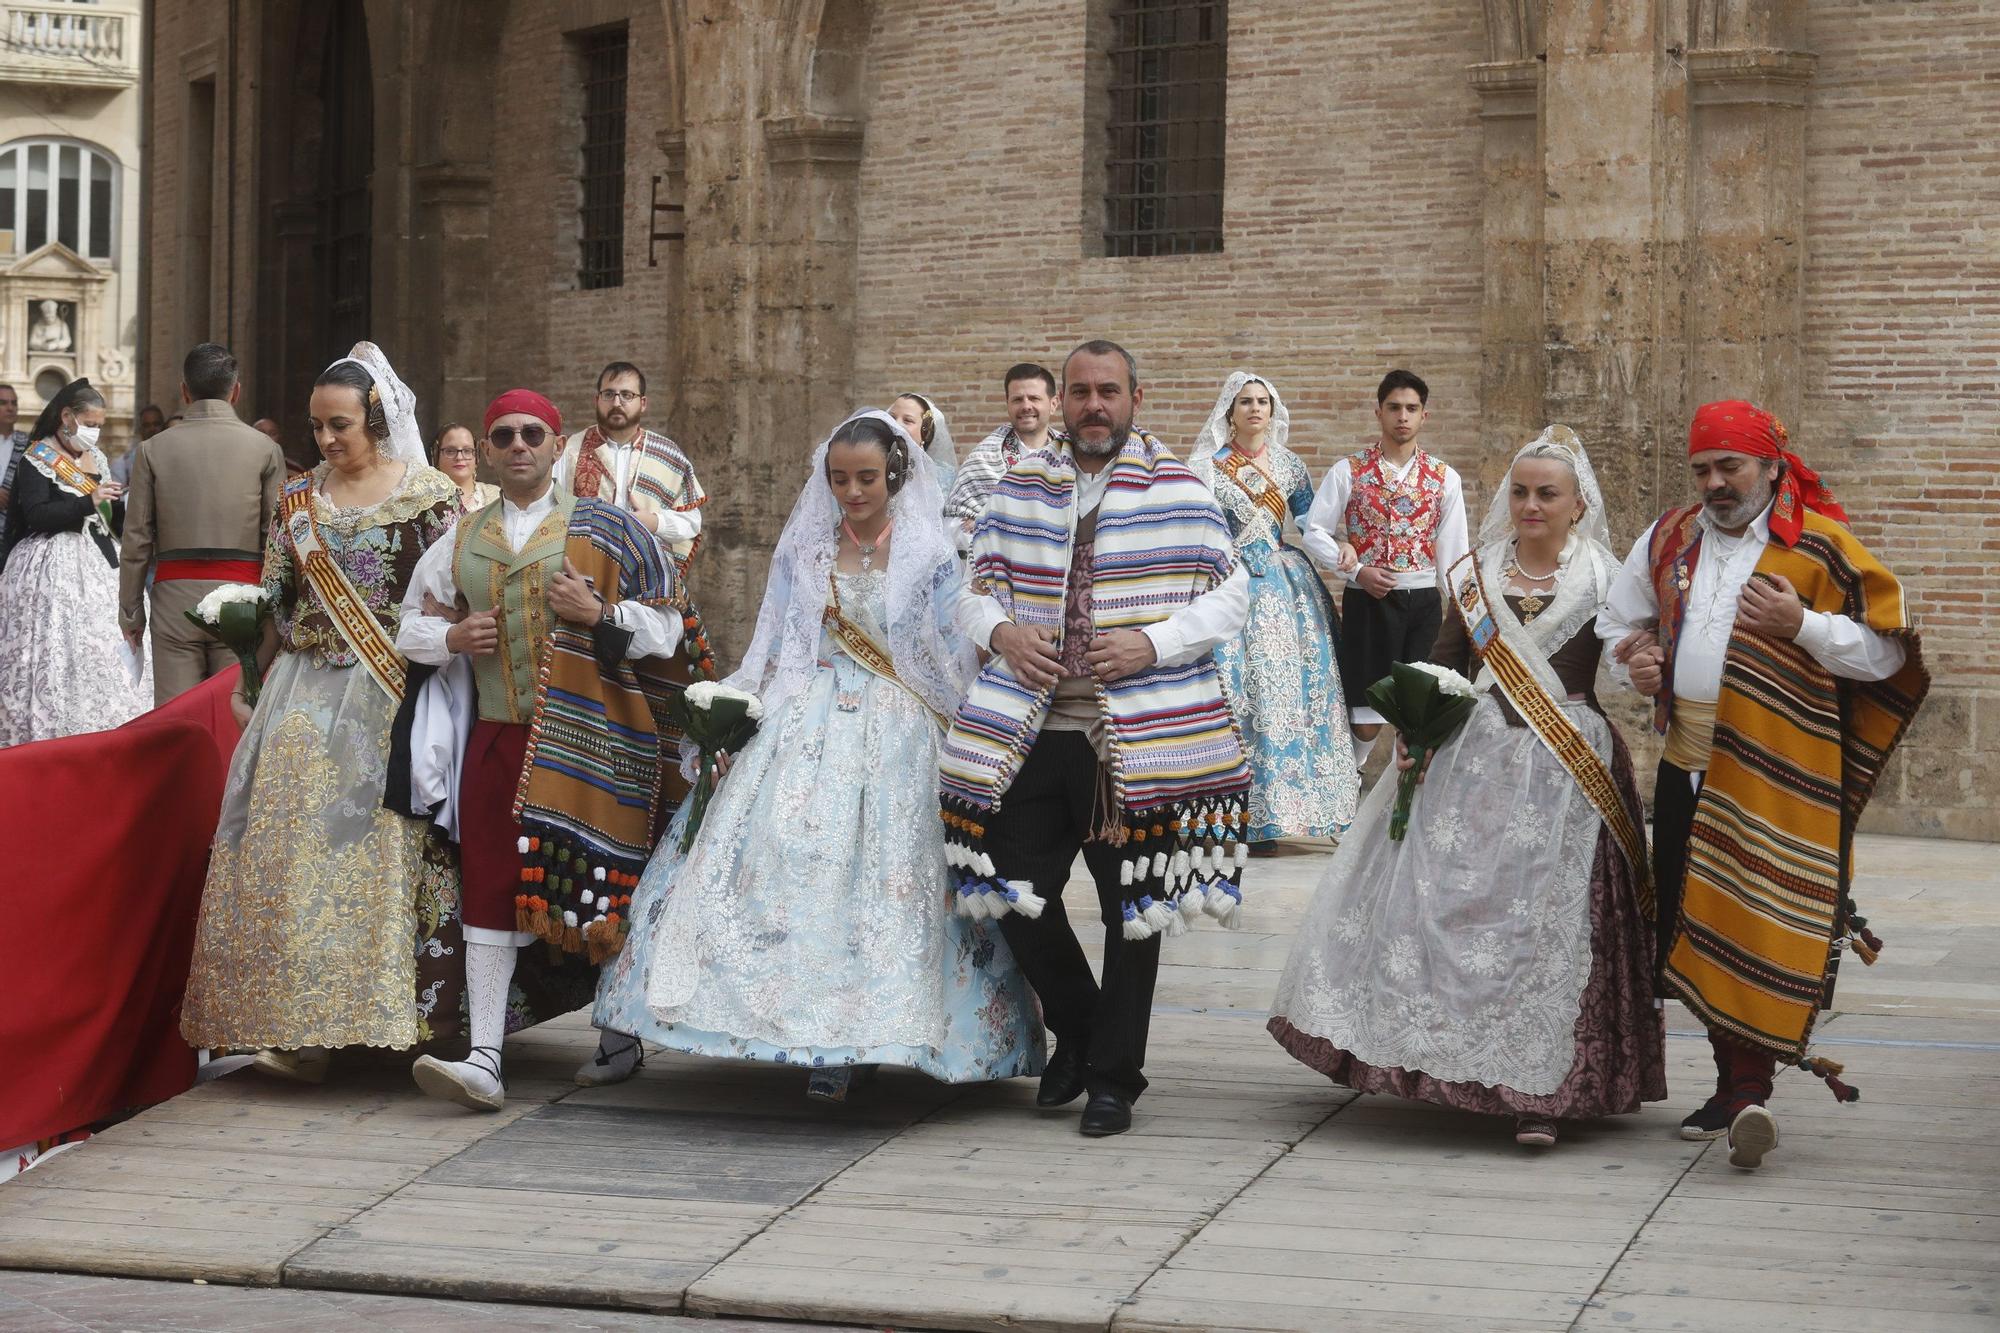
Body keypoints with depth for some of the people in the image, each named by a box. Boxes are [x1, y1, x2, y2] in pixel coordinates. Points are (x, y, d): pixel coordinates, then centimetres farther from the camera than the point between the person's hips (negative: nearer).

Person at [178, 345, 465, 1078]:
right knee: (297, 849, -5)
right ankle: (303, 1026, -3)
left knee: (389, 847, -6)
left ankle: (405, 1012, 3)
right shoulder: (298, 499, 12)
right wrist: (253, 686, 11)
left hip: (396, 701, -3)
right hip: (308, 700, 4)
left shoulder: (430, 495, 0)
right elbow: (278, 606, 15)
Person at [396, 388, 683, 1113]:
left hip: (586, 739, -3)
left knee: (596, 887, -2)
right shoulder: (465, 540, 15)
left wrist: (600, 613, -16)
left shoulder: (603, 528, 3)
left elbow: (665, 628, 1)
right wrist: (454, 637, 2)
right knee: (490, 888, -5)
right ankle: (485, 1060, -8)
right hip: (496, 738, 3)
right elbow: (414, 625, 23)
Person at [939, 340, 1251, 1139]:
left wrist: (1154, 643, -15)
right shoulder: (1019, 488, 10)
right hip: (1033, 733, 3)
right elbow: (979, 588, 16)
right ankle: (1077, 1031, 28)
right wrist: (1000, 632, -6)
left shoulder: (1178, 492, 1)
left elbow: (1230, 597, 0)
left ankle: (1114, 1075, 18)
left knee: (1133, 909, 3)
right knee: (1013, 892, 3)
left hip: (1137, 736, -3)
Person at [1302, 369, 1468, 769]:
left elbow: (1453, 549, 7)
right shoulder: (1347, 473, 2)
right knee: (1366, 717, -1)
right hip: (1367, 601, -2)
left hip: (1424, 603, 2)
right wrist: (1357, 571, -11)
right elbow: (1314, 533, 1)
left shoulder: (1445, 478, 6)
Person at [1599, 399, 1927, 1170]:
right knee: (1694, 928, 9)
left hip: (1780, 775, -6)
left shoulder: (1821, 547, -4)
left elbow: (1884, 652, -5)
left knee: (1758, 929, -14)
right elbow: (1620, 623, 28)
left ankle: (1749, 1088, -16)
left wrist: (1801, 624, -17)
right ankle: (1735, 1085, 21)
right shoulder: (1669, 541, 13)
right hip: (1687, 767, 6)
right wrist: (1635, 664, 6)